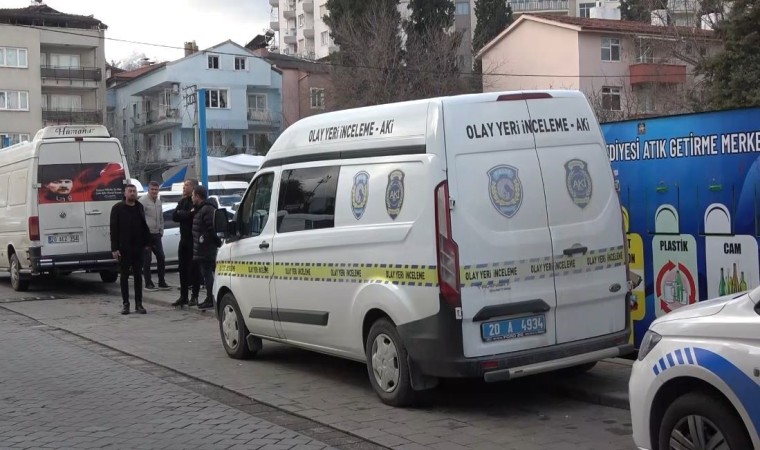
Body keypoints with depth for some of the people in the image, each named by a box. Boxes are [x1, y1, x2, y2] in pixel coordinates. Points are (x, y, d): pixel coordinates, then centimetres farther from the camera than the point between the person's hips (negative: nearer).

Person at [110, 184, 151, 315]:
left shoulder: (140, 207, 8)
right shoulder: (117, 208, -4)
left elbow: (144, 226, 11)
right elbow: (114, 229, -7)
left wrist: (146, 243, 5)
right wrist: (114, 248, -13)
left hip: (138, 247, 3)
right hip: (123, 248, -3)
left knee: (138, 276, 5)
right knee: (124, 276, 4)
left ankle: (138, 304, 10)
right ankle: (125, 304, 10)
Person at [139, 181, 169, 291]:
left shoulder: (159, 201, 14)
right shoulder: (143, 201, -10)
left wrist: (161, 231, 14)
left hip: (156, 234, 7)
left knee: (161, 257, 7)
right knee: (147, 259, -2)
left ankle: (162, 282, 16)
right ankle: (148, 283, 5)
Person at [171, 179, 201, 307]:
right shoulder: (182, 201, 14)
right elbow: (174, 217, 1)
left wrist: (182, 214, -11)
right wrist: (188, 214, -12)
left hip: (194, 239, -7)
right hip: (184, 239, 7)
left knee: (194, 268, -1)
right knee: (183, 268, 9)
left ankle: (194, 297, 5)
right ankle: (183, 296, 15)